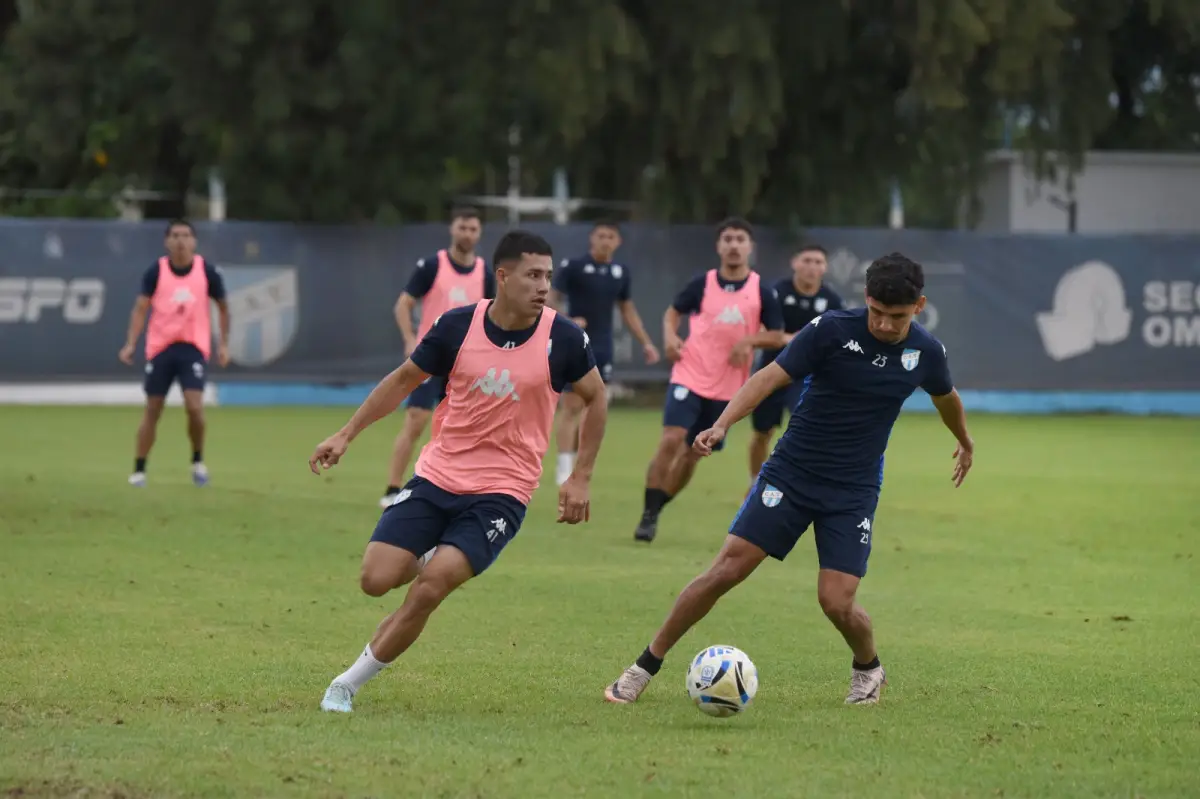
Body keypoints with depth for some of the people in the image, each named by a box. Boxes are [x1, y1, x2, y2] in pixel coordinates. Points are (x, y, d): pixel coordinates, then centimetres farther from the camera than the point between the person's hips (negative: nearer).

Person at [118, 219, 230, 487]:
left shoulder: (207, 271, -2)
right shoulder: (156, 272, -4)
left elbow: (222, 306, 11)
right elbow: (141, 308, -5)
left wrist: (224, 344, 6)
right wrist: (131, 343, -17)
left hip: (193, 347, -1)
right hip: (160, 347, 1)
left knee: (194, 407, -16)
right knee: (152, 410, 3)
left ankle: (198, 461, 7)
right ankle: (138, 470, 13)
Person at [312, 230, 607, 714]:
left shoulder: (562, 338, -9)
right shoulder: (458, 326, -6)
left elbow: (595, 398, 9)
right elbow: (404, 380, 10)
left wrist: (580, 479, 4)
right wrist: (346, 434, 6)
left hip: (501, 492, -2)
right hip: (436, 476, 2)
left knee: (429, 588, -20)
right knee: (376, 580, -8)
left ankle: (349, 683, -4)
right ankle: (434, 560, 28)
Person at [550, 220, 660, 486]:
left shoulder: (621, 272, 8)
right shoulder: (572, 266, -7)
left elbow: (628, 311, 17)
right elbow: (553, 301, -6)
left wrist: (646, 343, 12)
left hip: (602, 350, 5)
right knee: (572, 406, -10)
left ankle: (573, 460, 20)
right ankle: (565, 470, -10)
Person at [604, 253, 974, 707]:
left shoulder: (926, 351, -3)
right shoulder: (831, 329, -13)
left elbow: (946, 397, 19)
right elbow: (771, 376, -18)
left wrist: (965, 443, 38)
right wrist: (722, 425, -34)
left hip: (855, 489, 1)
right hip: (791, 472, -1)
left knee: (836, 602, -11)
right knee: (726, 570, -9)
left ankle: (868, 669, 23)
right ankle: (646, 666, 5)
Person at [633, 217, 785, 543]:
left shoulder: (761, 291, -2)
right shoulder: (702, 283, -2)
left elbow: (777, 336, 3)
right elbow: (673, 312, 12)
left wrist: (750, 340, -17)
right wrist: (670, 336, -9)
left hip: (726, 388, 2)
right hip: (689, 377, -2)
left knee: (691, 454, 8)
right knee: (671, 441, -19)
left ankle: (656, 511, 25)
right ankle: (648, 515, -12)